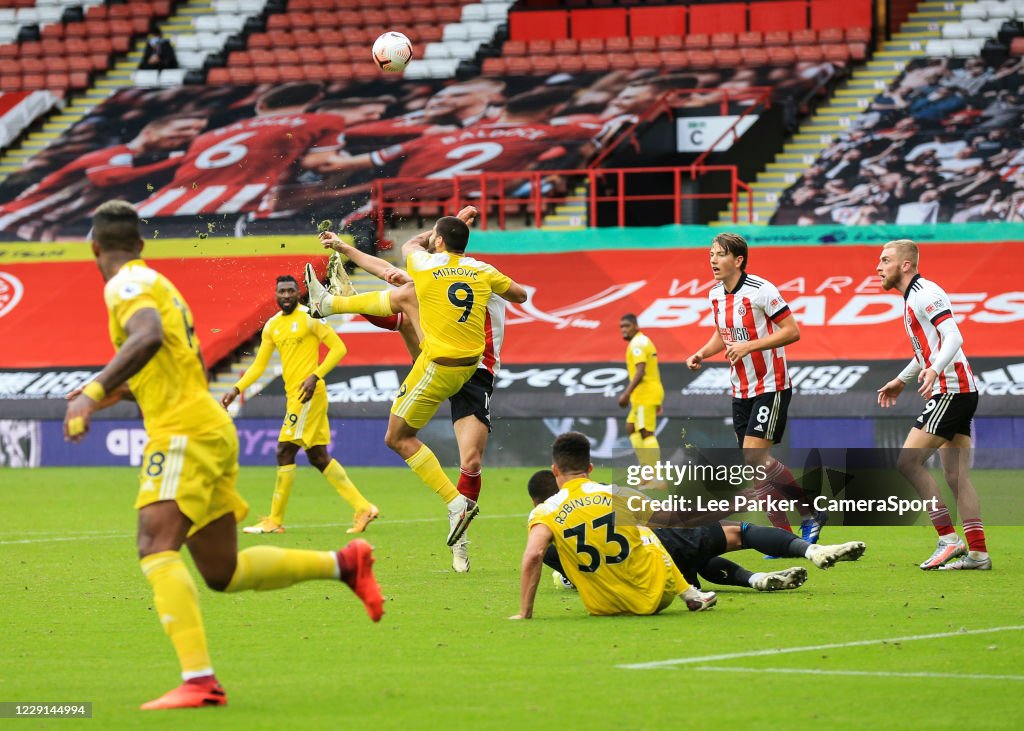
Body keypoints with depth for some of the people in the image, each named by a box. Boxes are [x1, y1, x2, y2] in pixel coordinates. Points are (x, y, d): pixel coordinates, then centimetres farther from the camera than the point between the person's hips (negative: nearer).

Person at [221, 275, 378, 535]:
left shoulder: (308, 317, -7)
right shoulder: (272, 326, 15)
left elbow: (338, 348, -9)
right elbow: (259, 365, 20)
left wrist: (315, 376, -19)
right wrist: (236, 389, 8)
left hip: (308, 394, -8)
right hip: (293, 396, 9)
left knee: (285, 453, -9)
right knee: (319, 457, 10)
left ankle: (274, 521, -3)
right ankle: (363, 508, 13)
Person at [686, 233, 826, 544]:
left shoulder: (761, 290, -16)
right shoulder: (715, 294, 6)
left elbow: (792, 331, -17)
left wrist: (748, 346, -24)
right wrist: (701, 354, 3)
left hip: (770, 386, -8)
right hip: (741, 389, 8)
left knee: (755, 457, -16)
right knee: (755, 467, 3)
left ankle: (811, 512, -2)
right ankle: (784, 533, 10)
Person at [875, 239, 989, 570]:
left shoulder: (925, 293, -12)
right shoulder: (912, 297, 20)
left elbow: (953, 337, -23)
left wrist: (934, 370, -38)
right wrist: (901, 380, 40)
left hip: (951, 391, -10)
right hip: (959, 393, 10)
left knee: (909, 461, -11)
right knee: (956, 476, 6)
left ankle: (949, 539, -11)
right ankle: (978, 552, 4)